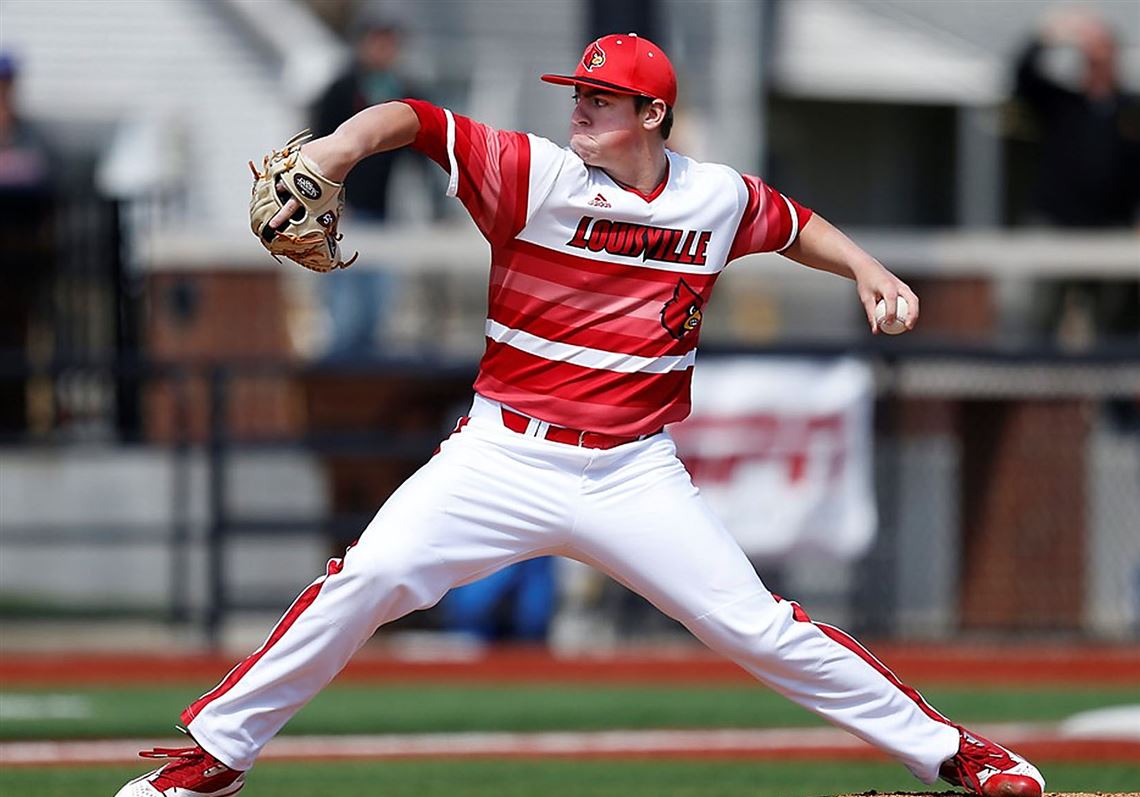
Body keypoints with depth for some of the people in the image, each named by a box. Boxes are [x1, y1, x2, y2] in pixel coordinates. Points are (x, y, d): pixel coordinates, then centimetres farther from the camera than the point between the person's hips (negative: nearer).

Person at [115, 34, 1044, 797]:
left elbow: (791, 222, 24)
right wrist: (342, 144, -35)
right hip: (506, 454, -1)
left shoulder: (718, 198, 3)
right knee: (367, 579, -17)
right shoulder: (536, 175, -7)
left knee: (751, 623, -3)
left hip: (635, 474, 1)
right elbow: (416, 120, -16)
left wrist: (863, 266, 8)